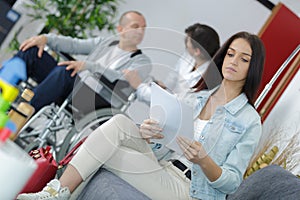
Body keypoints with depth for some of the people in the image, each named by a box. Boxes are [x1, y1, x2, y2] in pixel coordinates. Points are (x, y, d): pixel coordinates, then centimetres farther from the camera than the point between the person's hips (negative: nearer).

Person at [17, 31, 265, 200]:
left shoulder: (250, 121, 0)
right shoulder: (196, 97, 17)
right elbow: (165, 135, 14)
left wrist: (203, 160, -26)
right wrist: (147, 133, -10)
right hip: (162, 169, 6)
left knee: (107, 151, -22)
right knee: (121, 122, -20)